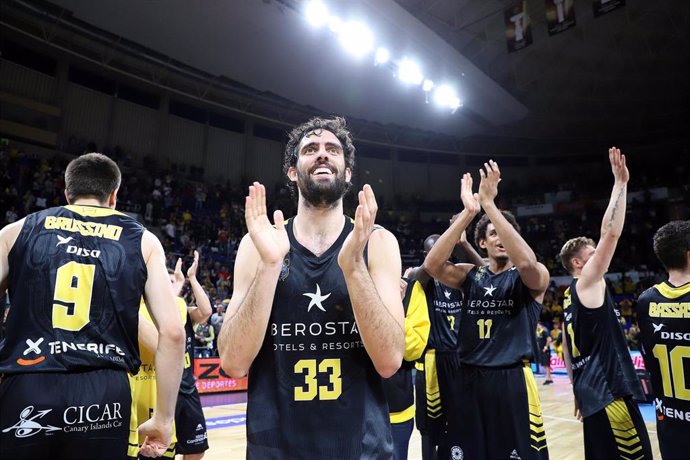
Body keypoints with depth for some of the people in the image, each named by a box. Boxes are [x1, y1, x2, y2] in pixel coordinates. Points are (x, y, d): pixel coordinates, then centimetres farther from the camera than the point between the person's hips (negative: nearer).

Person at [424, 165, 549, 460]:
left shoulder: (534, 277, -1)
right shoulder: (470, 275, 6)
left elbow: (526, 261, -27)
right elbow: (432, 265, -14)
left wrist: (489, 204, -27)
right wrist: (468, 212, -20)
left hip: (512, 382, -2)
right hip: (467, 381, 3)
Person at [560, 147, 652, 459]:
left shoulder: (571, 297, 15)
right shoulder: (587, 283, -9)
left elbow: (567, 351, 18)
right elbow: (610, 234, -19)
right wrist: (621, 183, -14)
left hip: (592, 388, 10)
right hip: (608, 389, -10)